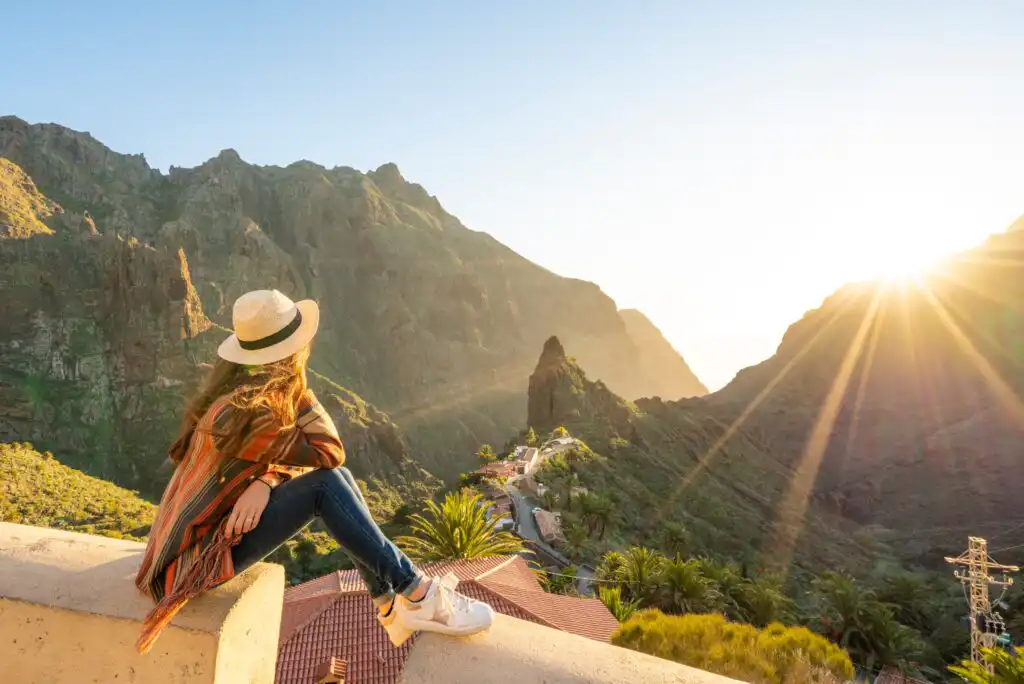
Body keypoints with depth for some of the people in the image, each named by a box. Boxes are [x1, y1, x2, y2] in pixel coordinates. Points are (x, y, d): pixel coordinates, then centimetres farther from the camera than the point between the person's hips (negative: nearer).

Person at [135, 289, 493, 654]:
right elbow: (329, 451, -21)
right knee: (326, 485, -22)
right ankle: (418, 594, -11)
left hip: (209, 527, 9)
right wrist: (297, 391, -17)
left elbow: (281, 455, 1)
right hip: (198, 559, -9)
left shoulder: (239, 388, 0)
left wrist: (263, 482, -20)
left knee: (338, 478, -2)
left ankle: (393, 607, 4)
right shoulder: (251, 412, -29)